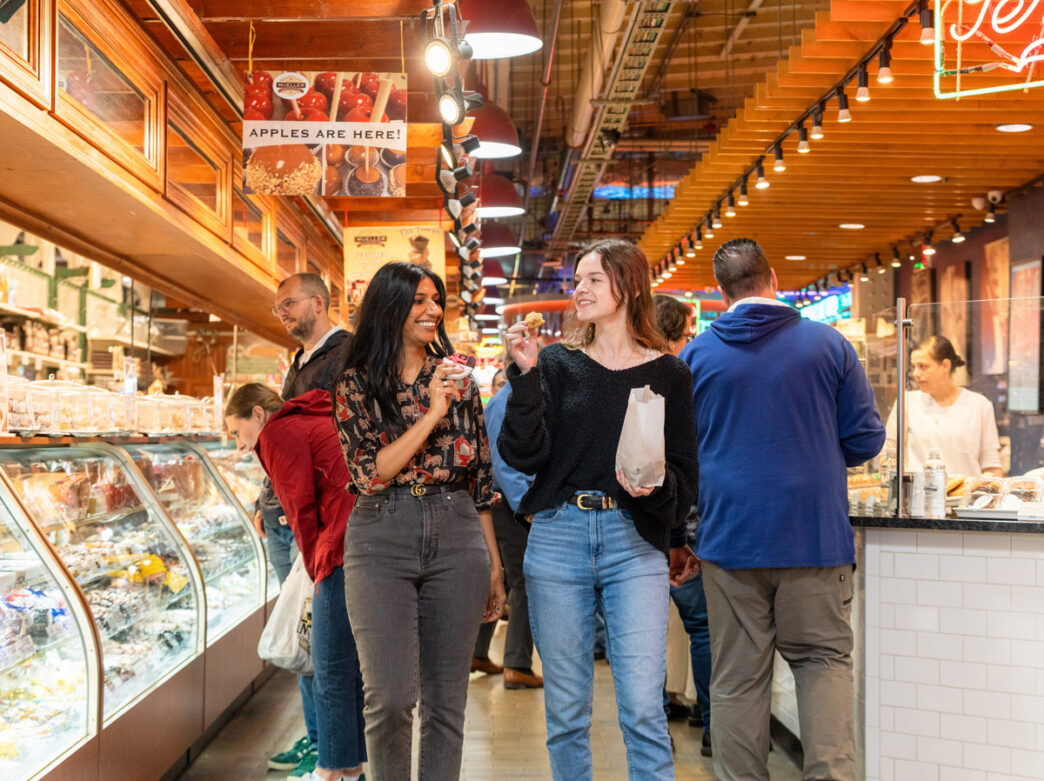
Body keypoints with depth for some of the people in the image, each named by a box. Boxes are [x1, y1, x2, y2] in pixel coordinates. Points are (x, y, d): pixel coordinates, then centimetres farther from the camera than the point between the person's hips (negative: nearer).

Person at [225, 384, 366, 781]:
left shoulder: (278, 433, 0)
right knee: (356, 661, 16)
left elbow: (302, 510, -4)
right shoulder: (316, 422, 27)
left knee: (331, 666, 2)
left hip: (345, 553, -9)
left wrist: (317, 569, 5)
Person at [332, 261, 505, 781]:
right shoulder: (356, 384, 3)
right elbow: (370, 474, -9)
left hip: (457, 541, 3)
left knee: (446, 700, 6)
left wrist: (494, 565, 11)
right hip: (381, 542, -2)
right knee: (389, 697, -9)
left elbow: (480, 478, 12)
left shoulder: (458, 379, 10)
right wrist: (433, 413, -12)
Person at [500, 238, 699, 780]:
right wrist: (525, 375, -11)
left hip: (634, 543, -1)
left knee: (643, 708, -6)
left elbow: (686, 475, 6)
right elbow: (524, 455, -3)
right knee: (565, 709, 9)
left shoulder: (666, 373, 5)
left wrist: (657, 486, -16)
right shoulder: (557, 363, 8)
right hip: (558, 538, 2)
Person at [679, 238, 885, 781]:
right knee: (823, 658, 11)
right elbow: (866, 440, 2)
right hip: (816, 532, -1)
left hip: (729, 534, 1)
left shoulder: (695, 355, 2)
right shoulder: (828, 344, -1)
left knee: (736, 676, 7)